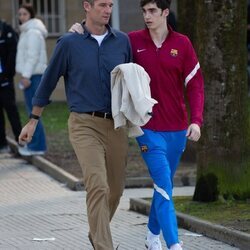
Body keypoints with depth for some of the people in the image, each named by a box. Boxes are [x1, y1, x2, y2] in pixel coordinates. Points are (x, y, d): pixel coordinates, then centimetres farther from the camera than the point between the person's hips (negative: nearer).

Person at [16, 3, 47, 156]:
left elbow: (33, 56, -18)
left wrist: (26, 75, -21)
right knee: (32, 111, 11)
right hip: (31, 75, 10)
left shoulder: (33, 32, -12)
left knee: (33, 111, -9)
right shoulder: (28, 31, 19)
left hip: (33, 75, -10)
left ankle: (36, 146, -8)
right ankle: (36, 144, 14)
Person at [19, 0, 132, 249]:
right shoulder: (69, 43, -2)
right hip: (84, 124, -4)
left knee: (115, 189, 11)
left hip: (116, 125, 4)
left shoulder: (122, 41, 6)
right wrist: (33, 121, 12)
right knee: (98, 187, -18)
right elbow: (48, 81, 7)